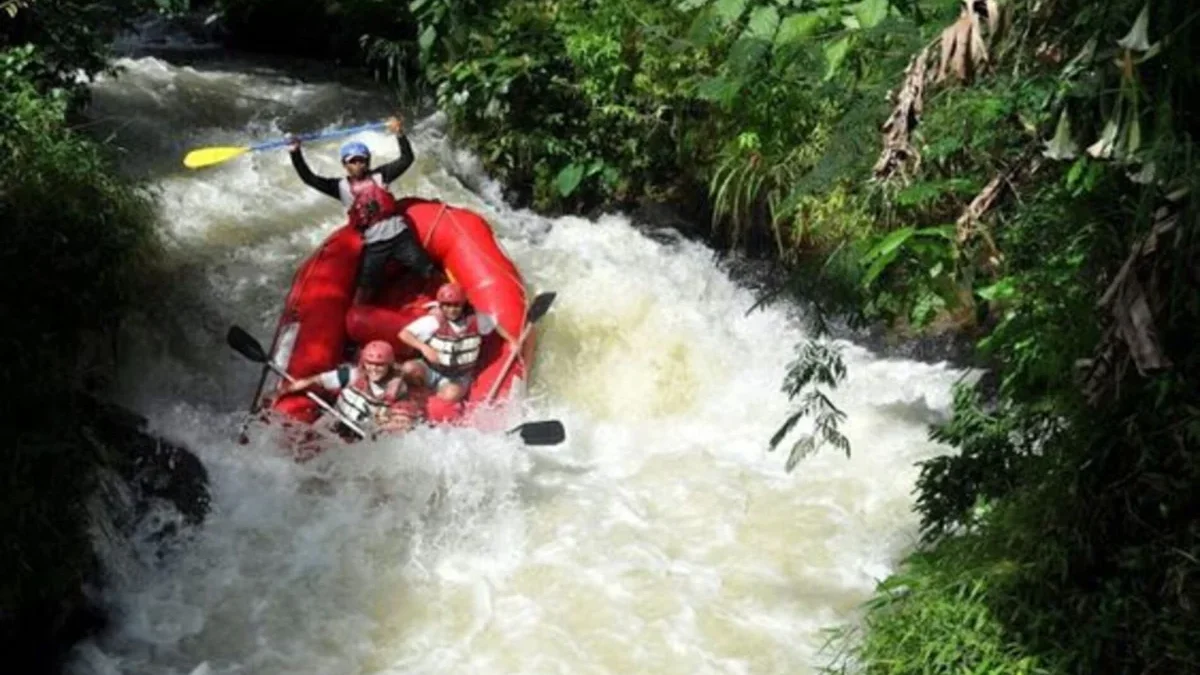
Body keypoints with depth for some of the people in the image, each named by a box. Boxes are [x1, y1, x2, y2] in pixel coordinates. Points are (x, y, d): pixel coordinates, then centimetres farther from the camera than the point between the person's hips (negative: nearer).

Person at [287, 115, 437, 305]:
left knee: (430, 273, 6)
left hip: (400, 235, 0)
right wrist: (296, 154, -12)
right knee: (366, 288, 4)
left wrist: (400, 134, -16)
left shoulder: (379, 175, 3)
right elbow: (310, 179, -2)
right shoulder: (341, 187, 3)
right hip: (374, 244, 0)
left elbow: (406, 159, -2)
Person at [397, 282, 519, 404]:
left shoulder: (474, 319, -12)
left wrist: (512, 342, 1)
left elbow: (494, 323, 7)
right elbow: (404, 334, -20)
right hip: (431, 369, 0)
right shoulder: (434, 321, -18)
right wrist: (424, 347, -35)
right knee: (409, 369, -31)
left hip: (458, 378, 0)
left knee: (451, 395, -34)